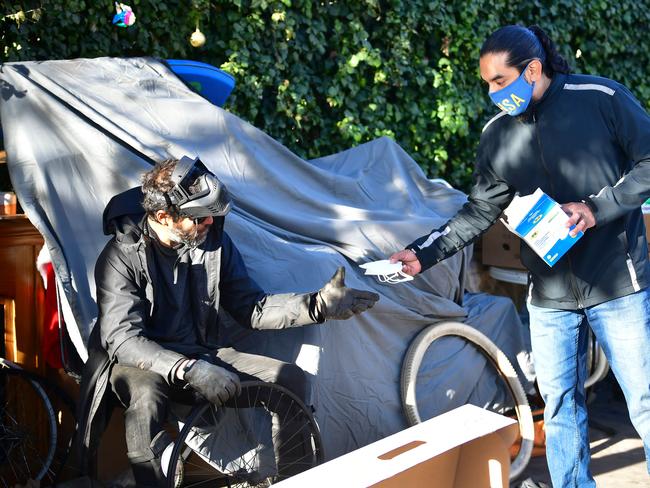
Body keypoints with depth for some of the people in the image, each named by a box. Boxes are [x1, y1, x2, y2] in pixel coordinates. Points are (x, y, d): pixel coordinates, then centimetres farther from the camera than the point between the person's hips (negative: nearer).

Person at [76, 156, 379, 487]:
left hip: (200, 355, 5)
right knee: (147, 395, -40)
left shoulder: (214, 240, -3)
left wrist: (318, 305, -11)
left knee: (290, 379, -12)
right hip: (143, 362, -5)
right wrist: (189, 370, -37)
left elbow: (251, 308, 2)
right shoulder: (121, 257, -18)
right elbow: (122, 339, -24)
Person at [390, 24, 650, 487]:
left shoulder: (600, 98, -8)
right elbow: (479, 212, 8)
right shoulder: (497, 136, 6)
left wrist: (596, 209, -16)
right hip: (549, 294, 4)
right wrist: (422, 254, -2)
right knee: (561, 404, 10)